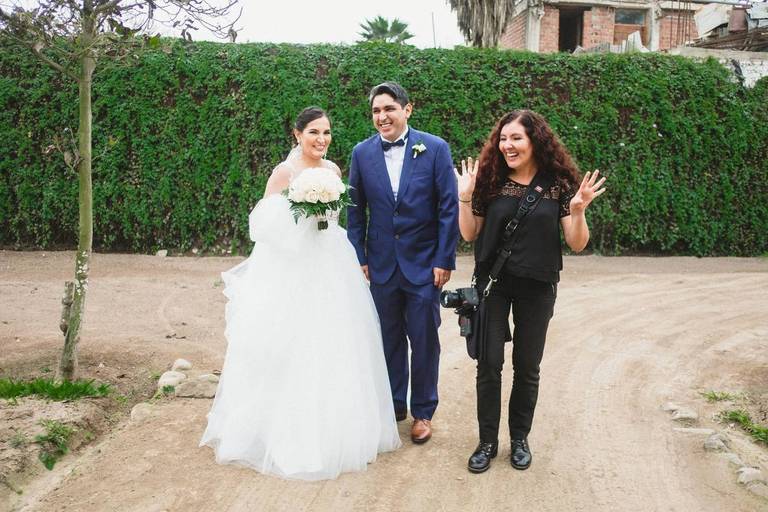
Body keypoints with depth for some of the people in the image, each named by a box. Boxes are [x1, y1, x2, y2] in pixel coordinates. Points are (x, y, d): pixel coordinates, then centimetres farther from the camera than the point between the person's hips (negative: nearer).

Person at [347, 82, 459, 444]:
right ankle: (394, 405, 30)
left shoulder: (435, 148, -7)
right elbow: (355, 210, 5)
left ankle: (422, 412, 24)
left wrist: (444, 260, -9)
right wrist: (358, 258, 0)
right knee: (389, 339, 13)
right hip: (381, 264, 2)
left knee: (424, 341, 7)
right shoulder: (362, 153, 1)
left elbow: (449, 207, -6)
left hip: (424, 263, -2)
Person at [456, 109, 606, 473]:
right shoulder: (490, 179, -1)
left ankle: (519, 438, 30)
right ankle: (487, 441, 19)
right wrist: (465, 197, -10)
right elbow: (469, 235, 3)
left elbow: (577, 244, -6)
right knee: (489, 363, 2)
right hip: (492, 283, 1)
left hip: (537, 288, -1)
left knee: (527, 367, 10)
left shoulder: (559, 184, -5)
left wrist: (578, 210, -23)